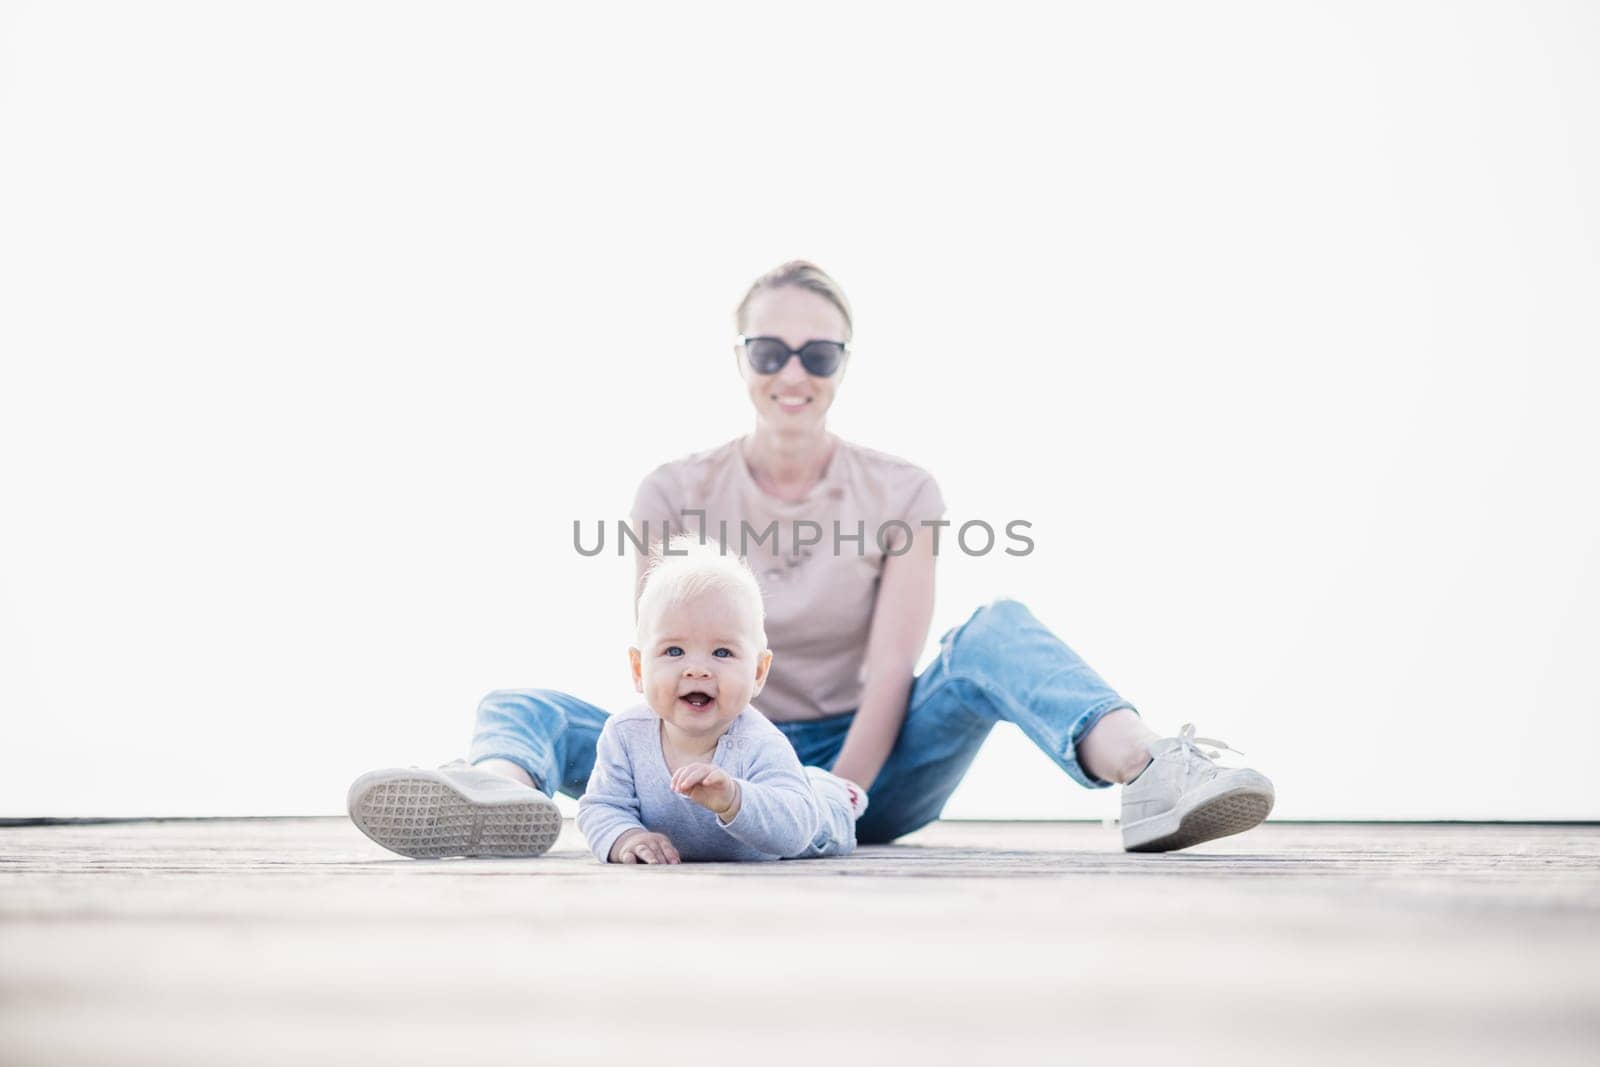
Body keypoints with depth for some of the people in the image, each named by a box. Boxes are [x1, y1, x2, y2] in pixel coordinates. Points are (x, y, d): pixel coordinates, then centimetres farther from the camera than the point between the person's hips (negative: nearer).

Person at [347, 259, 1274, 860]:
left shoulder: (902, 495, 1)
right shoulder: (675, 495, 3)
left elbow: (890, 669, -10)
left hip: (863, 774, 0)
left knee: (996, 631, -25)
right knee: (522, 708, -23)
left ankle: (1148, 776, -54)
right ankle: (505, 791, -62)